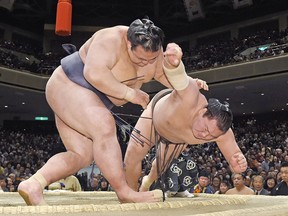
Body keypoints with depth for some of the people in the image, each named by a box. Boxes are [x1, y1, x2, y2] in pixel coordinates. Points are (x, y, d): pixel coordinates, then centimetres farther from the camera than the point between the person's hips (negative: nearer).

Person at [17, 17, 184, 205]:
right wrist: (129, 93, -30)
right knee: (105, 128, -29)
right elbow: (94, 73, -38)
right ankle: (125, 193, -22)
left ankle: (32, 185, -8)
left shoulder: (152, 51, -1)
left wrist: (173, 61, -22)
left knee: (82, 156, -2)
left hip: (89, 100, 9)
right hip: (68, 86, -9)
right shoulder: (112, 40, -24)